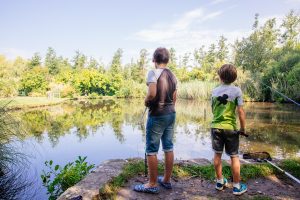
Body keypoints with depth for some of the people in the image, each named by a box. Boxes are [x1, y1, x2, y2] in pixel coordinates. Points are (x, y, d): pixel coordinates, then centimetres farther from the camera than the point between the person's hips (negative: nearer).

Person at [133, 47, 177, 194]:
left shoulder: (153, 73, -13)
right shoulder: (172, 75, 9)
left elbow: (152, 94, -26)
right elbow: (174, 98, 12)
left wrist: (146, 101, -6)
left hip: (157, 115, -7)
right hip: (171, 114, 8)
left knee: (151, 150, 3)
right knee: (168, 147, 13)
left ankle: (152, 184, 13)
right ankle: (167, 180, 26)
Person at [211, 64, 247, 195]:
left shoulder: (214, 91, 1)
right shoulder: (236, 91, -9)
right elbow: (240, 111, -11)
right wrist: (243, 128, -2)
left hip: (216, 126, 3)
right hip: (230, 127, -2)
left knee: (217, 154, 13)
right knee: (234, 157, 9)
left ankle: (220, 182, 25)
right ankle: (237, 186, 17)